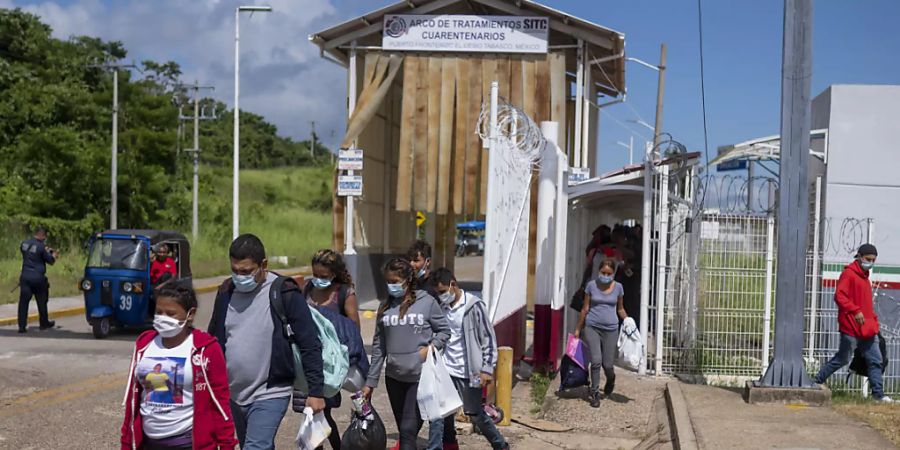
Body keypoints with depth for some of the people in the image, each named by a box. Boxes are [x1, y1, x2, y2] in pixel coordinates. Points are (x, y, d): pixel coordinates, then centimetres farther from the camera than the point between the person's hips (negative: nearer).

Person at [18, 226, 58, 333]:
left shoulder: (24, 244, 5)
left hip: (25, 276, 4)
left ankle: (22, 326, -3)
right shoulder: (41, 247, -12)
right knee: (42, 301, 14)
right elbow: (50, 261, -3)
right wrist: (54, 255, 19)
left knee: (23, 302, 2)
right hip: (37, 277, -4)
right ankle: (44, 323, 26)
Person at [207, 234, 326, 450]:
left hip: (271, 394, -6)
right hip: (234, 394, 6)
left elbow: (310, 346, -10)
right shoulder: (226, 292, 4)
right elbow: (213, 341, 15)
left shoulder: (285, 295, -12)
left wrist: (316, 391, -13)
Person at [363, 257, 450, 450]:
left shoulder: (426, 302, -5)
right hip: (394, 376, 4)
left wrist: (430, 348, -14)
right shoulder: (385, 307, 6)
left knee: (408, 429, -7)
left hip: (420, 376, -4)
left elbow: (444, 331, 5)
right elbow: (378, 347, 9)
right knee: (405, 429, 13)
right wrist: (370, 382, 8)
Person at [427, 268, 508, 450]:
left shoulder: (474, 306, -11)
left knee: (475, 414, 7)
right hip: (444, 369, 4)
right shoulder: (440, 305, 2)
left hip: (468, 372, -4)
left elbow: (489, 339, -9)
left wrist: (487, 369, -12)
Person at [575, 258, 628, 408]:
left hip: (611, 329, 1)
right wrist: (578, 328, 8)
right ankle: (594, 393, 1)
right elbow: (585, 308, 6)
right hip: (592, 327, -1)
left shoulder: (618, 287, 4)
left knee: (608, 365, 1)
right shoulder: (591, 285, 0)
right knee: (596, 360, -14)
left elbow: (620, 309, 15)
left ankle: (610, 380, 37)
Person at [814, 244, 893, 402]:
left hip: (867, 329, 9)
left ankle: (878, 393, 9)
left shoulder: (864, 276, 18)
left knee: (875, 361, 5)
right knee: (842, 359, 1)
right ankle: (816, 382, 14)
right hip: (851, 328, -8)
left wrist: (874, 323, 17)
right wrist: (855, 311, -28)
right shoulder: (848, 273, -9)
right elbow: (839, 296, -20)